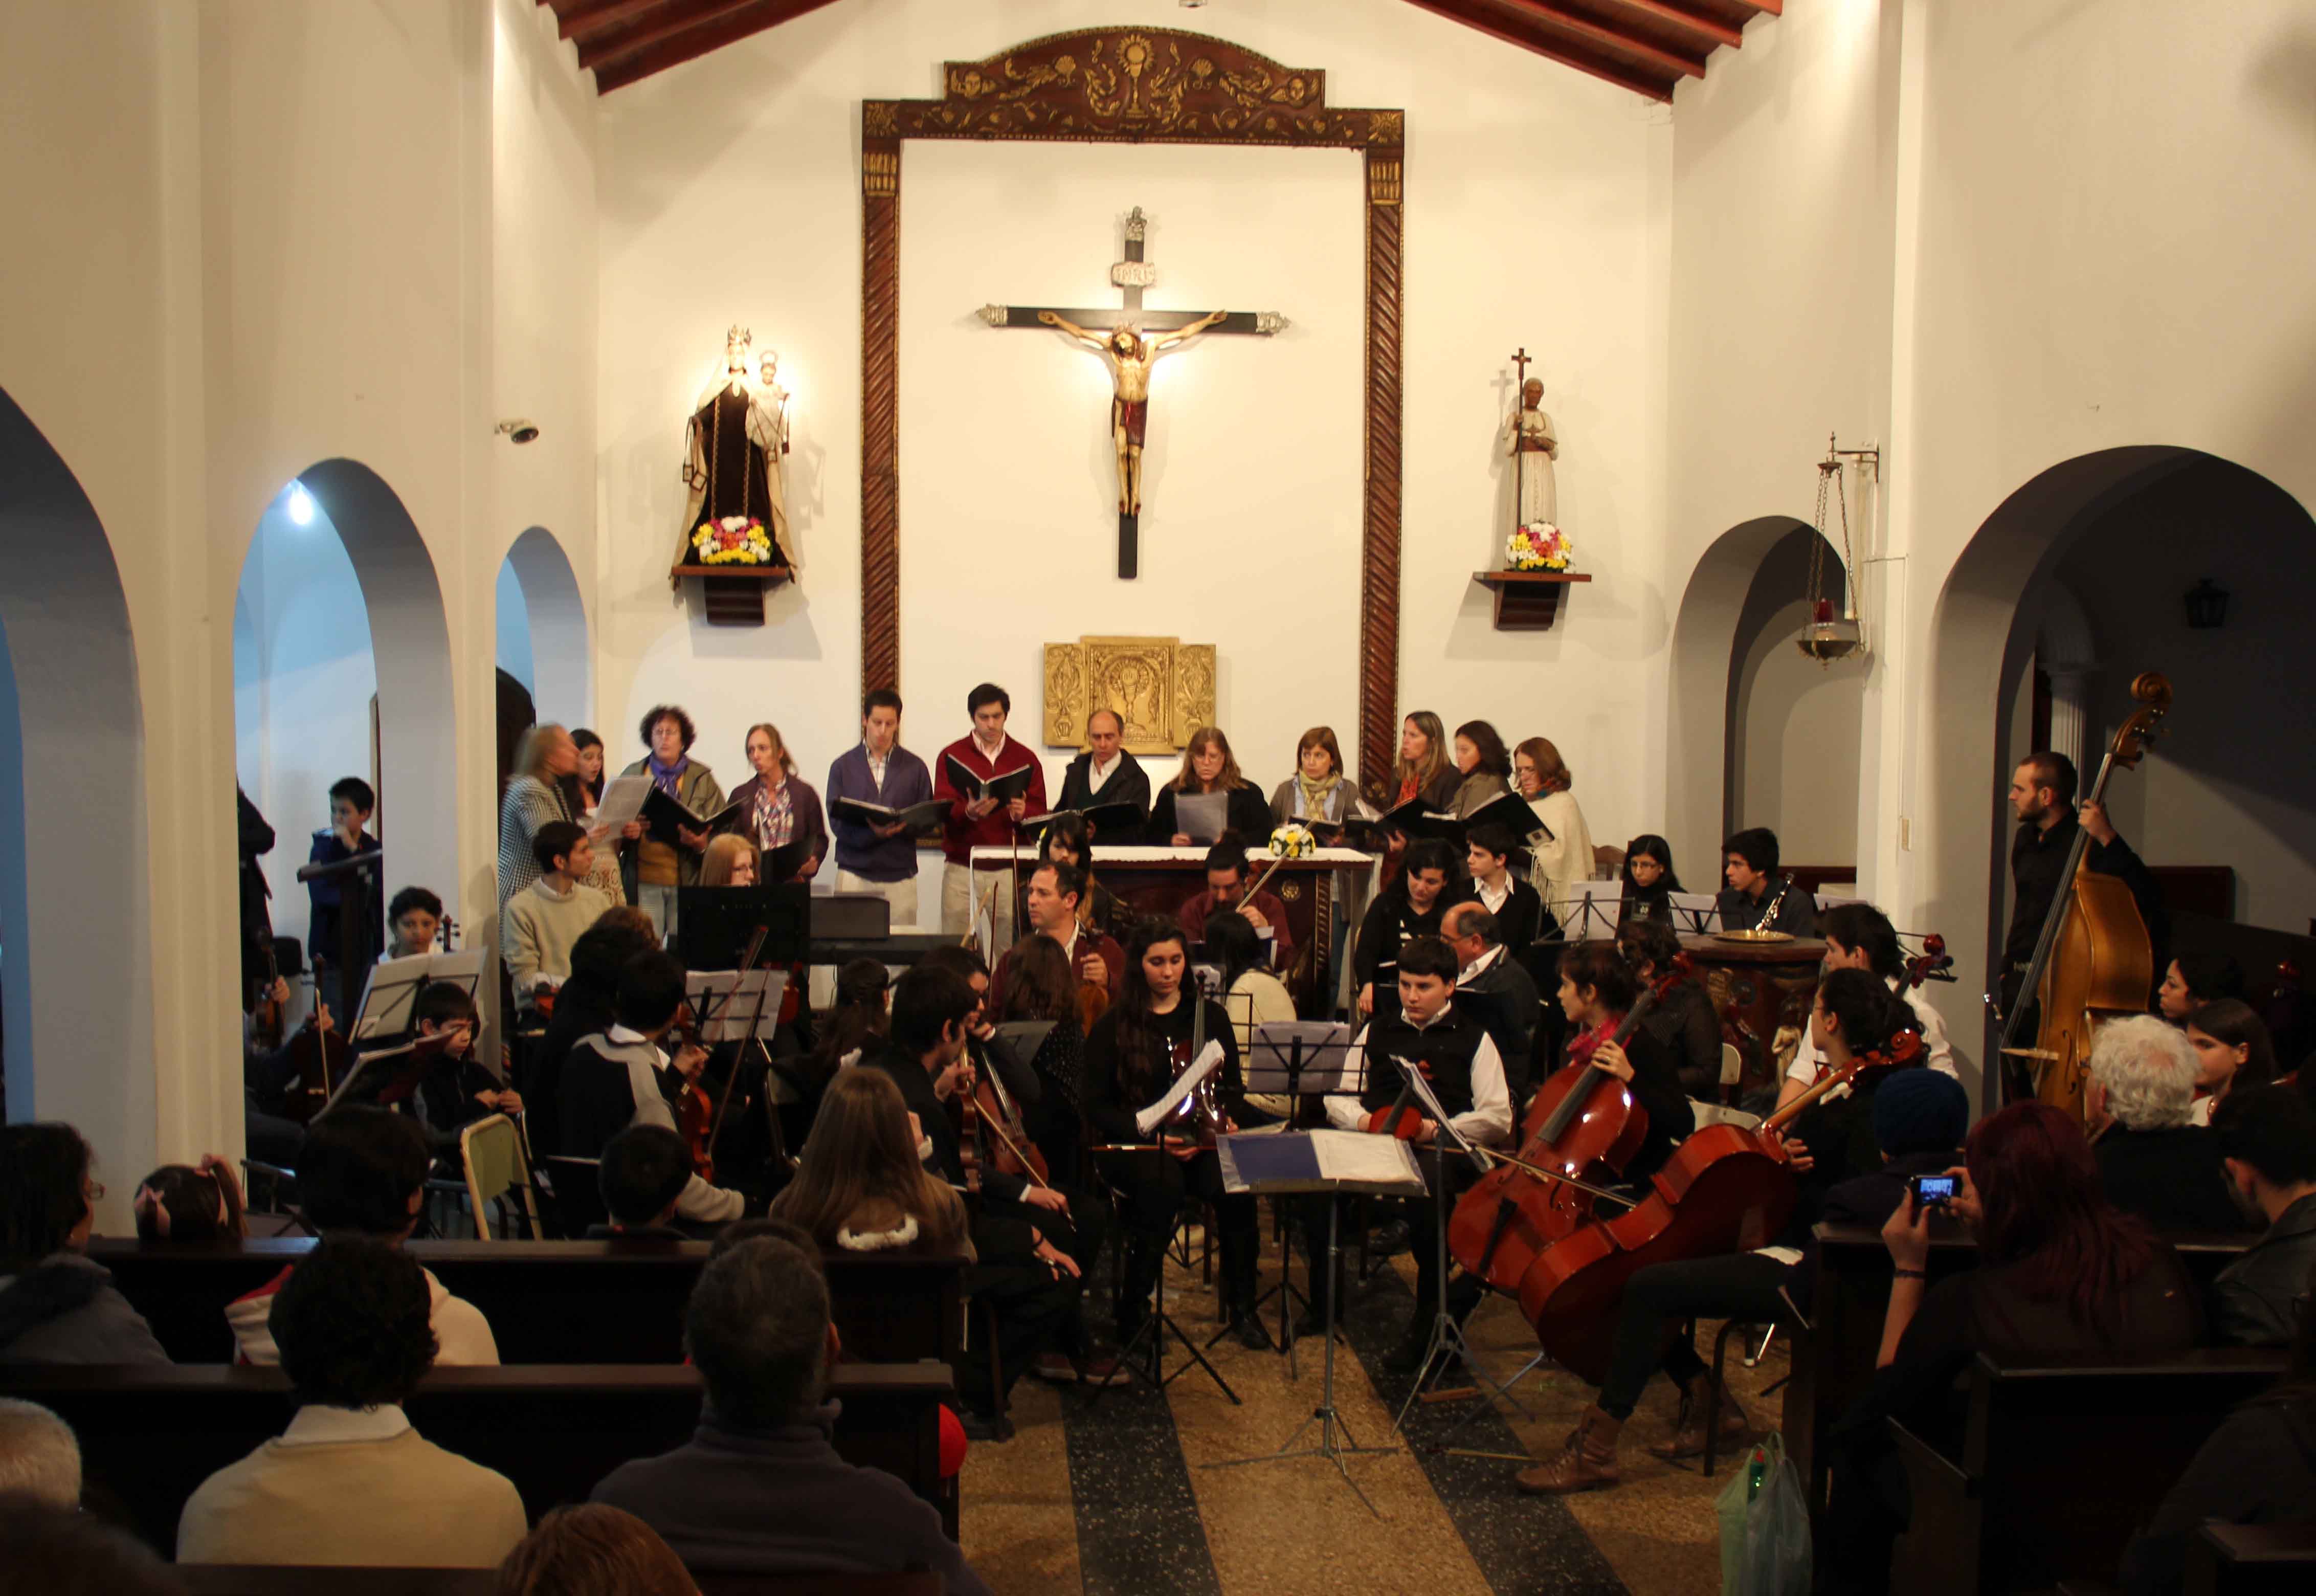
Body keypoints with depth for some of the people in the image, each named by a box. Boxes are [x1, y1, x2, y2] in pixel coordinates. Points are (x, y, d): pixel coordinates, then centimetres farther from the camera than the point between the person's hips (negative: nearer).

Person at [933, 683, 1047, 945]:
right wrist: (969, 812, -25)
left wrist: (1023, 813, -20)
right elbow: (943, 812, -4)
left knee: (1010, 947, -5)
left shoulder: (1026, 759, 10)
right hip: (962, 867, 0)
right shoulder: (951, 757, 6)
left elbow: (1039, 812, 3)